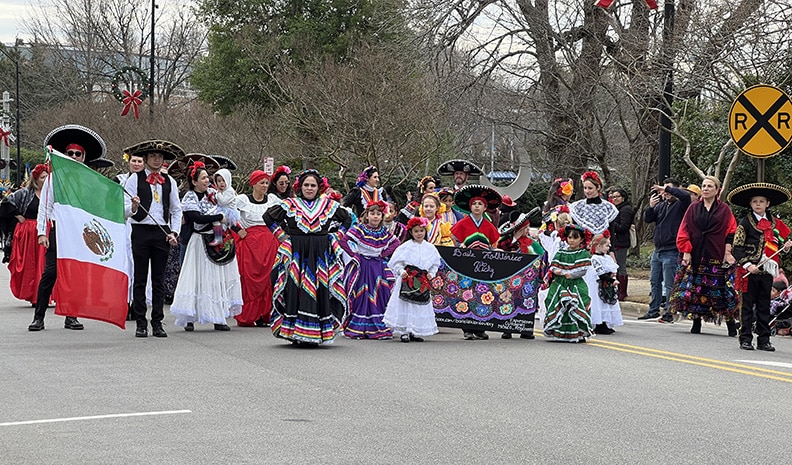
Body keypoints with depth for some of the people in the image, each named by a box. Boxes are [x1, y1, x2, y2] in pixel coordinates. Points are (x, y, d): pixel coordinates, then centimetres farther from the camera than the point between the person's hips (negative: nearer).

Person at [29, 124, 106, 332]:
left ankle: (71, 316, 12)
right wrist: (42, 232, -2)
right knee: (50, 272, -6)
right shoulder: (54, 177, 6)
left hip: (80, 231, 1)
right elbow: (44, 206, 6)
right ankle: (38, 317, -2)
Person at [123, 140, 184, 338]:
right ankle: (141, 323, 4)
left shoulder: (169, 182, 12)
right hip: (141, 230, -3)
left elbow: (176, 210, 17)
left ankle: (157, 323, 10)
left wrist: (174, 232, 5)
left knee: (159, 280, 5)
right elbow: (125, 208, -4)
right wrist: (133, 208, -26)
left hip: (162, 232, 3)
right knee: (140, 279, 0)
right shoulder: (135, 179, 1)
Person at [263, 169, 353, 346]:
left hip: (321, 255, 2)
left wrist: (335, 237, 10)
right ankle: (295, 333, -3)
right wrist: (283, 236, 4)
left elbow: (347, 218, 19)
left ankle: (315, 334, 2)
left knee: (320, 290, -2)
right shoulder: (290, 204, 4)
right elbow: (269, 216, 8)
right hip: (296, 253, -1)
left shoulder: (329, 205, 10)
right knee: (296, 290, -6)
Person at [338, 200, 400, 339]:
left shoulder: (384, 231, 6)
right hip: (362, 265, -4)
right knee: (361, 296, -5)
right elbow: (343, 241, -14)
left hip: (378, 266, 4)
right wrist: (354, 254, -12)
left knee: (379, 296, 0)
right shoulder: (359, 229, -8)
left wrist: (384, 254, 5)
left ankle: (380, 328, 5)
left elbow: (396, 242, 18)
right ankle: (358, 329, 0)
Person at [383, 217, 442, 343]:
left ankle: (416, 332, 13)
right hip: (407, 280, -3)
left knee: (421, 307, 4)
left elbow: (435, 264, 17)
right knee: (405, 304, -4)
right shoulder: (406, 246, -2)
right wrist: (401, 271, -13)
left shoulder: (430, 248, 8)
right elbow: (395, 262, 0)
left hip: (423, 282, 3)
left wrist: (431, 273, 2)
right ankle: (403, 332, 2)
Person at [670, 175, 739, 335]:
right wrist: (686, 252, 0)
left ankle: (731, 325, -1)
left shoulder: (724, 210, 5)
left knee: (722, 291, -6)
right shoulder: (693, 209, 10)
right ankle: (696, 322, 9)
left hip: (717, 256, -3)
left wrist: (728, 252, -7)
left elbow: (731, 232, 2)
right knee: (695, 290, 1)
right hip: (695, 255, 3)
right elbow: (684, 232, 8)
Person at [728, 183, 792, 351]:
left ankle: (764, 340, 13)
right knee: (748, 305, 1)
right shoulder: (745, 222, -2)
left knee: (764, 306, 8)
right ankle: (746, 339, 6)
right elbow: (737, 247, -6)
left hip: (767, 270, 4)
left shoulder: (774, 223, 10)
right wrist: (747, 264, -15)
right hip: (749, 271, -4)